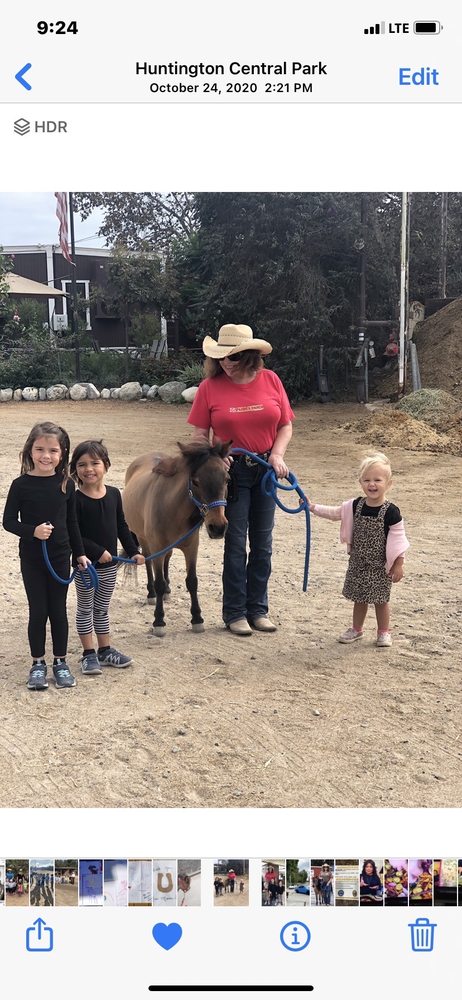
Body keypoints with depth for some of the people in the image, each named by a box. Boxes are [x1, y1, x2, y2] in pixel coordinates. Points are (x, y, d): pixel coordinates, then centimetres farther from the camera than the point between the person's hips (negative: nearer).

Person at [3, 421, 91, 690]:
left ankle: (60, 662, 25)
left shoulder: (67, 484, -3)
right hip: (32, 559, -2)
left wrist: (80, 553, 8)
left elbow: (72, 522, 6)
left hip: (60, 558, 2)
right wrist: (33, 531, -23)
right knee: (38, 611, 6)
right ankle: (38, 664, 21)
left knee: (59, 610, 10)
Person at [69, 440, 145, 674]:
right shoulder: (76, 499, -16)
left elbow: (121, 526, 9)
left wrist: (133, 551, 4)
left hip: (110, 564, 5)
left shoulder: (114, 494, 0)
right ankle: (89, 654, 19)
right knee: (85, 609, 10)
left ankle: (105, 650, 29)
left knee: (102, 609, 18)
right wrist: (97, 552, -23)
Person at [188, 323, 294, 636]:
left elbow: (286, 425, 3)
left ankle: (258, 608, 25)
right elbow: (200, 435, -4)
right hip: (231, 471, -3)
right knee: (236, 545, 3)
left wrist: (277, 454, -13)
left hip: (265, 468, 3)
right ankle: (234, 612, 16)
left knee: (263, 544, 11)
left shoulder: (270, 380, -2)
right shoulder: (210, 387, -7)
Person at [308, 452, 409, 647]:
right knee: (359, 598, 15)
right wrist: (312, 507, 1)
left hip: (380, 565, -4)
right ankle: (356, 629, 32)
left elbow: (398, 540, -12)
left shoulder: (391, 512, -17)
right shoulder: (355, 506, -4)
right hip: (358, 562, 4)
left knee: (380, 599, 8)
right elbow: (334, 513, 8)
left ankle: (384, 632, 27)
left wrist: (399, 565, -11)